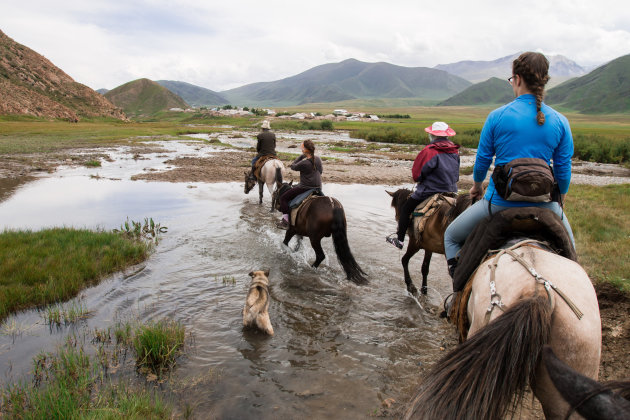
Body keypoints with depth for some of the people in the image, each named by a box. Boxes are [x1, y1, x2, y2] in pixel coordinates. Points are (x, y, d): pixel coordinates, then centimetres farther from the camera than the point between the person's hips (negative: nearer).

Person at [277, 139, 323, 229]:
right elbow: (321, 171, 17)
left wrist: (302, 156, 1)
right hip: (318, 187, 9)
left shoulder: (304, 163, -22)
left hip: (306, 188, -9)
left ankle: (286, 220, -4)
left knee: (283, 198, 2)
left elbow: (293, 167, -3)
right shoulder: (318, 159, 0)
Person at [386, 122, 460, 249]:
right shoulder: (455, 151, 4)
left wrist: (419, 180, 9)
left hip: (430, 191, -7)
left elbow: (417, 175, -11)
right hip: (452, 190, 7)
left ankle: (400, 239, 9)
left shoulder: (430, 151, -17)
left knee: (405, 208, 8)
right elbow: (456, 175, 15)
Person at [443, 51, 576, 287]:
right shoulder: (560, 122, 0)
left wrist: (477, 186, 22)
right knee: (568, 244, 33)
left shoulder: (497, 117, -6)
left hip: (500, 202, -2)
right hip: (544, 204, 3)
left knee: (451, 237, 19)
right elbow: (563, 170, 4)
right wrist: (560, 201, 22)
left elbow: (482, 160, 2)